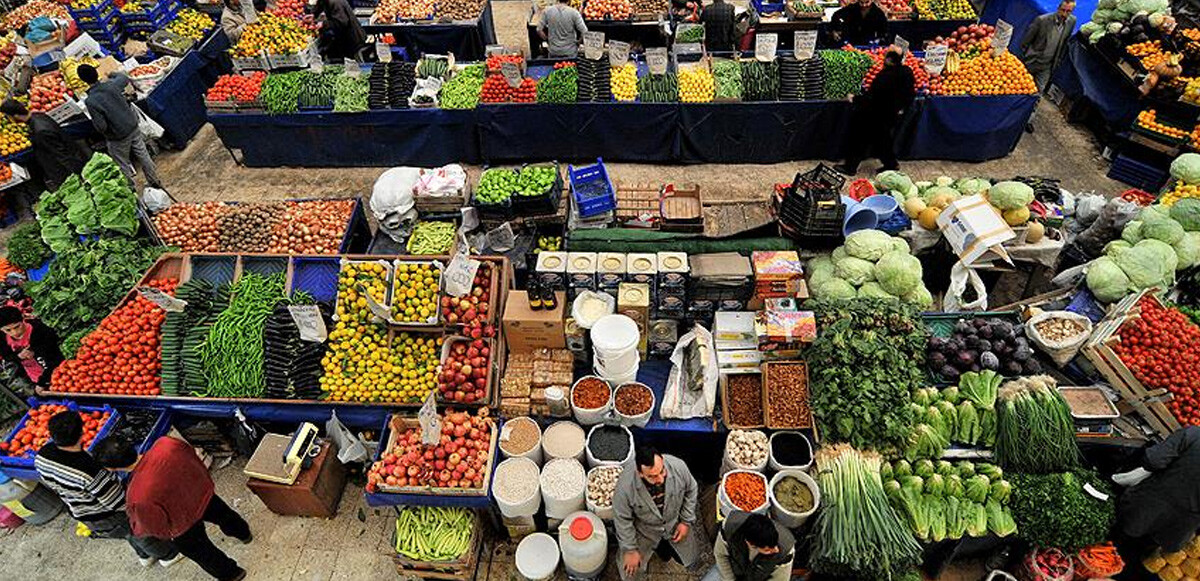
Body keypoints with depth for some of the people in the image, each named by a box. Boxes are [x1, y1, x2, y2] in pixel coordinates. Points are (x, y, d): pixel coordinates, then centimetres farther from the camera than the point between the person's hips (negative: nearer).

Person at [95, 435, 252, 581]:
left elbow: (156, 529, -21)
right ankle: (245, 534, 68)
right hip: (204, 493, 5)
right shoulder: (166, 443, -31)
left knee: (201, 552, 28)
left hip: (185, 526, -4)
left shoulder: (139, 498, -41)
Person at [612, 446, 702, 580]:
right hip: (644, 529, -2)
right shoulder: (625, 486, -39)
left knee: (691, 559, 11)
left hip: (675, 522, 2)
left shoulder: (678, 466, -32)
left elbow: (690, 490, -8)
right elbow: (622, 520, -20)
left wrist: (686, 521, -5)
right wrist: (630, 549, -11)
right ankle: (655, 545, 29)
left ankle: (665, 543, 39)